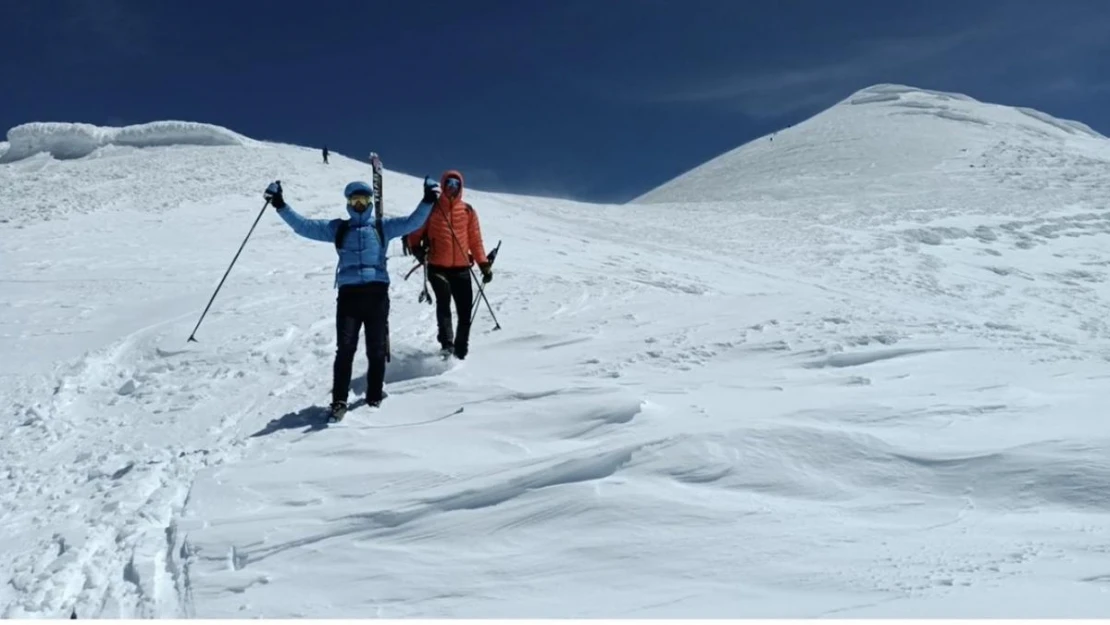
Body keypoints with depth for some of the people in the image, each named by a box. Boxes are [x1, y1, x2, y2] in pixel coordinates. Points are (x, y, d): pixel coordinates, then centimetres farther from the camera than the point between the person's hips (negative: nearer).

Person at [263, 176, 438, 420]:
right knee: (345, 348, -8)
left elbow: (412, 222, 4)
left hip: (377, 292, 0)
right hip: (349, 293, 0)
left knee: (376, 349, 6)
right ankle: (339, 400, -3)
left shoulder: (383, 226, 15)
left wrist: (428, 200, -9)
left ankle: (375, 395, 19)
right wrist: (280, 204, 5)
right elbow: (303, 225, 13)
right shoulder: (338, 228, 17)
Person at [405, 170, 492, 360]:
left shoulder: (467, 211, 10)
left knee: (465, 312, 0)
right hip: (438, 267, -2)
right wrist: (417, 249, -11)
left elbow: (475, 240, 11)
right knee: (444, 301, -25)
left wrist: (484, 265, 4)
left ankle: (460, 351, 11)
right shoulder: (432, 208, 4)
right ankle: (446, 344, -31)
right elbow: (415, 233, 8)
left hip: (461, 268, 3)